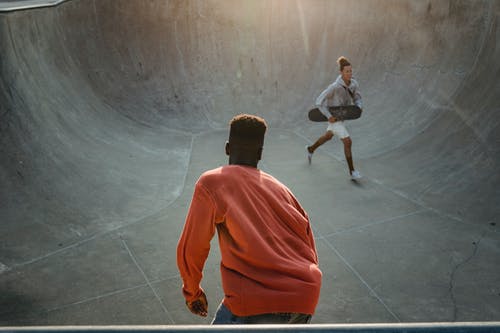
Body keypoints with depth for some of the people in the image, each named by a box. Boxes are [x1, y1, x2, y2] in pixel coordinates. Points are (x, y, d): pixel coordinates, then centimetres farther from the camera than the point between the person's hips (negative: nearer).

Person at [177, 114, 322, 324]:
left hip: (257, 304, -6)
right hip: (306, 301, 6)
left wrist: (192, 292, 20)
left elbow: (190, 249, 2)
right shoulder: (280, 188, 17)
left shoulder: (210, 183, 2)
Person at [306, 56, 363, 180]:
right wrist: (329, 117, -29)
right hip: (333, 116, -8)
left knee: (328, 136, 29)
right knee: (348, 142, -12)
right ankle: (352, 171, 3)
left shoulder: (354, 83, -10)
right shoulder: (334, 87, -31)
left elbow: (357, 99, 2)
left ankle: (311, 149, 56)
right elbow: (319, 102, -27)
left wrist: (359, 108, -21)